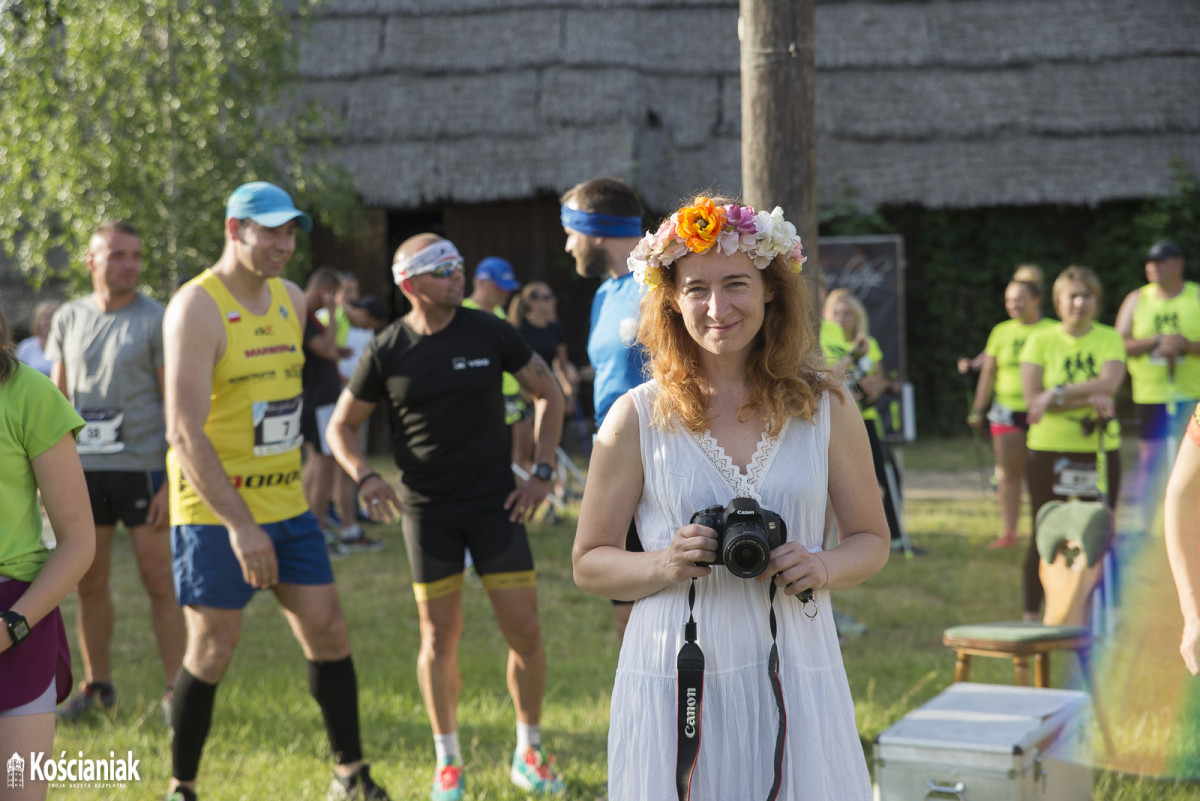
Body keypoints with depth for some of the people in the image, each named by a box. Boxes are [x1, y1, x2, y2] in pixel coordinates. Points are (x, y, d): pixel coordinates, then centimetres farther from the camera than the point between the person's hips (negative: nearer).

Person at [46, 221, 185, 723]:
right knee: (89, 583, 10)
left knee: (159, 580, -3)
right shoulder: (68, 320, 9)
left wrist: (173, 483, -11)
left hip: (142, 466, -4)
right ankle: (96, 685, 21)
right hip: (83, 468, 4)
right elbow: (58, 399, 16)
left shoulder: (156, 321, -4)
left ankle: (174, 690, 4)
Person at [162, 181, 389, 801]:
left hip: (286, 502, 7)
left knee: (326, 628, 6)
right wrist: (238, 524, -26)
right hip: (215, 512, -7)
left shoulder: (292, 300, 8)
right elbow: (184, 432, -22)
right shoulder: (196, 308, -15)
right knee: (213, 648, -3)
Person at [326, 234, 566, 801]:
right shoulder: (386, 353, -5)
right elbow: (341, 425, 7)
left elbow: (548, 392, 8)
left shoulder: (490, 333, -4)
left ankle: (529, 753, 17)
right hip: (427, 510, 0)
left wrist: (543, 472, 0)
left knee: (524, 630, -2)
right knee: (439, 638, 3)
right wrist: (364, 477, -12)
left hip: (495, 502, 1)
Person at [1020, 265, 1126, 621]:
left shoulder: (1109, 339, 3)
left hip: (1100, 449, 1)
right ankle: (1031, 615, 11)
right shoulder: (1040, 340, -1)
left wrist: (1058, 394, -21)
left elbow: (1108, 382, -15)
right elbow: (1032, 397, -11)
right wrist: (1088, 399, -18)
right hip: (1049, 449, -1)